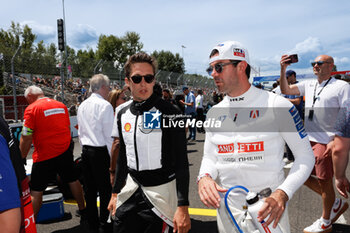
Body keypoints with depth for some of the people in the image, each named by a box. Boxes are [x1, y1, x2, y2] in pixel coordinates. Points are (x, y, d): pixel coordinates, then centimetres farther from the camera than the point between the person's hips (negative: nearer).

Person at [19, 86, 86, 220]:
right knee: (73, 181, 18)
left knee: (36, 191, 5)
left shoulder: (31, 109, -9)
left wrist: (22, 157, -1)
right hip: (65, 152, 6)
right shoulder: (62, 106, 8)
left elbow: (27, 138, -12)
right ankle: (82, 209, 31)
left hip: (44, 156, -5)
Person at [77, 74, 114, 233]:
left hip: (85, 150, 8)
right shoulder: (105, 105, -12)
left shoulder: (82, 105, 10)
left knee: (89, 189, 15)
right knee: (105, 190, 4)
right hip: (101, 151, -7)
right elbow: (109, 135, -13)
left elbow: (80, 131, 15)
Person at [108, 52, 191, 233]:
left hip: (161, 189, -5)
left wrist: (183, 206, -19)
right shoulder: (122, 114, 4)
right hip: (132, 187, 5)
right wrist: (115, 193, 17)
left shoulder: (167, 112, -13)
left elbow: (181, 161, -15)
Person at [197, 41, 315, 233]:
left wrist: (283, 193, -21)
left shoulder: (277, 105, -10)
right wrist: (204, 177, -12)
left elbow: (305, 154, -8)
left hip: (267, 209, -4)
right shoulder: (214, 113, 4)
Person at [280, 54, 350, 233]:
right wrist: (283, 70, -6)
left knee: (324, 182, 5)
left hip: (326, 143, -7)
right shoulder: (308, 85, 12)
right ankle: (336, 204, 34)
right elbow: (286, 90, 7)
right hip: (308, 140, 7)